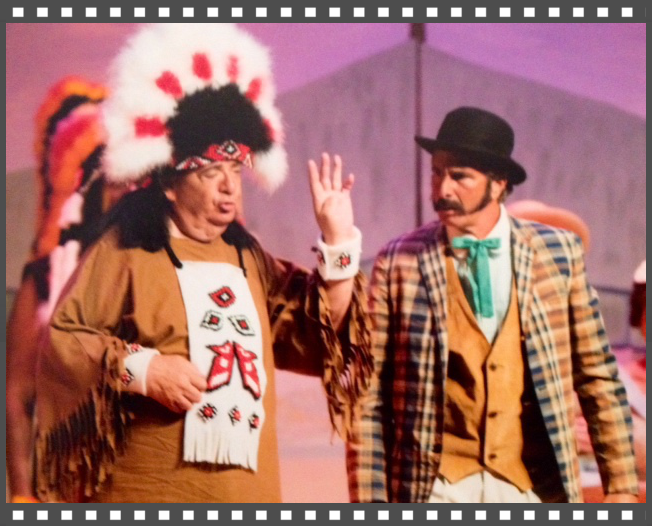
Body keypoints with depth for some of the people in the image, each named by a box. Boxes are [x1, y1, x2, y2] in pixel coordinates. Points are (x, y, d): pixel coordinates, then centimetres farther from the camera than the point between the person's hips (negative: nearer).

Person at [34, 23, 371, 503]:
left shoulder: (247, 256, 16)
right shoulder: (126, 249, -2)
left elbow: (320, 335, 12)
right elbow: (61, 338, -4)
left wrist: (337, 242, 3)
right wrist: (141, 369, -15)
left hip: (248, 488, 6)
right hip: (150, 489, -6)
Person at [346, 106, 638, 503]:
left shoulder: (558, 253, 2)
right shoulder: (399, 263, -2)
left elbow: (597, 375, 8)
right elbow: (370, 397, 0)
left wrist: (621, 485, 6)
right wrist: (369, 503, -3)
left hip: (535, 486, 1)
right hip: (438, 486, -1)